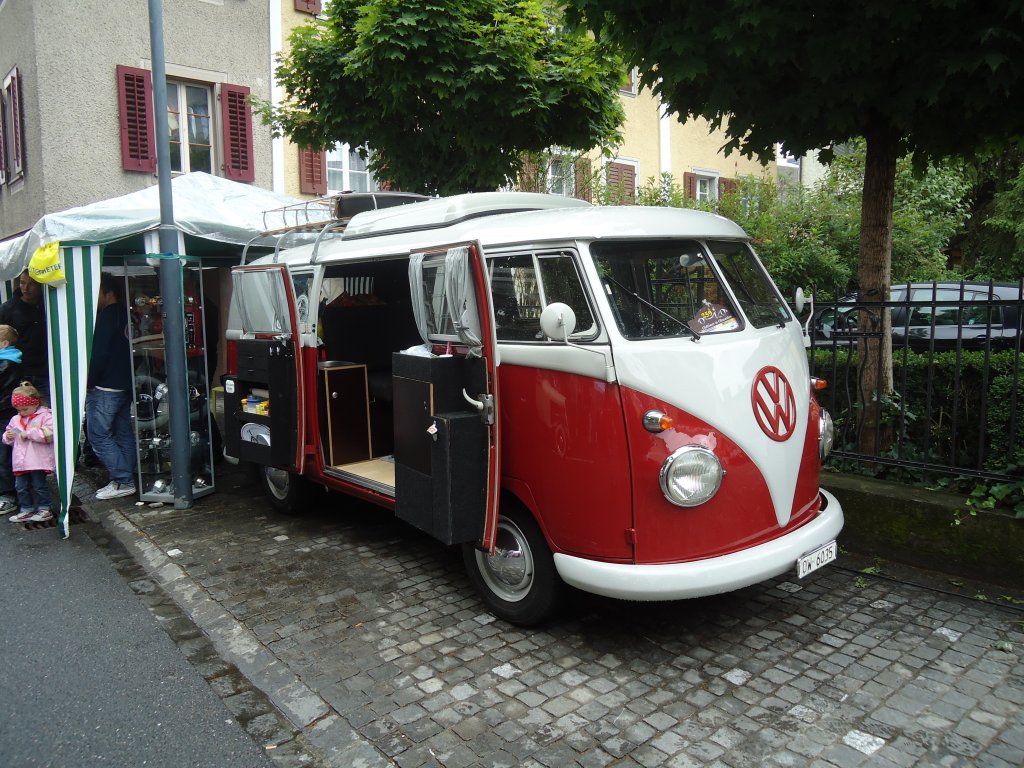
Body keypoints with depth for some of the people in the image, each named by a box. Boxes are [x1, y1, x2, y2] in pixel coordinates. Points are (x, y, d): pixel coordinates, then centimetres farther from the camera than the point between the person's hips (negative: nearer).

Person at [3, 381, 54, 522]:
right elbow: (8, 439, 24)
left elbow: (49, 433, -22)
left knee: (39, 485, 1)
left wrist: (28, 434, -19)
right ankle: (26, 510, 22)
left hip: (38, 461, -7)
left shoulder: (45, 416, -7)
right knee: (21, 487, 11)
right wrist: (8, 436, 0)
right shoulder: (15, 419, 15)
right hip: (20, 462, 7)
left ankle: (44, 509, 12)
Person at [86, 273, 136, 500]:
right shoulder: (127, 315, 13)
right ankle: (126, 480, 14)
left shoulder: (107, 316, -14)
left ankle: (122, 481, -6)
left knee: (99, 434, -4)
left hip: (105, 387, -9)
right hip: (125, 385, 9)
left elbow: (99, 353, -18)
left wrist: (89, 382, -8)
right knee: (123, 434, 11)